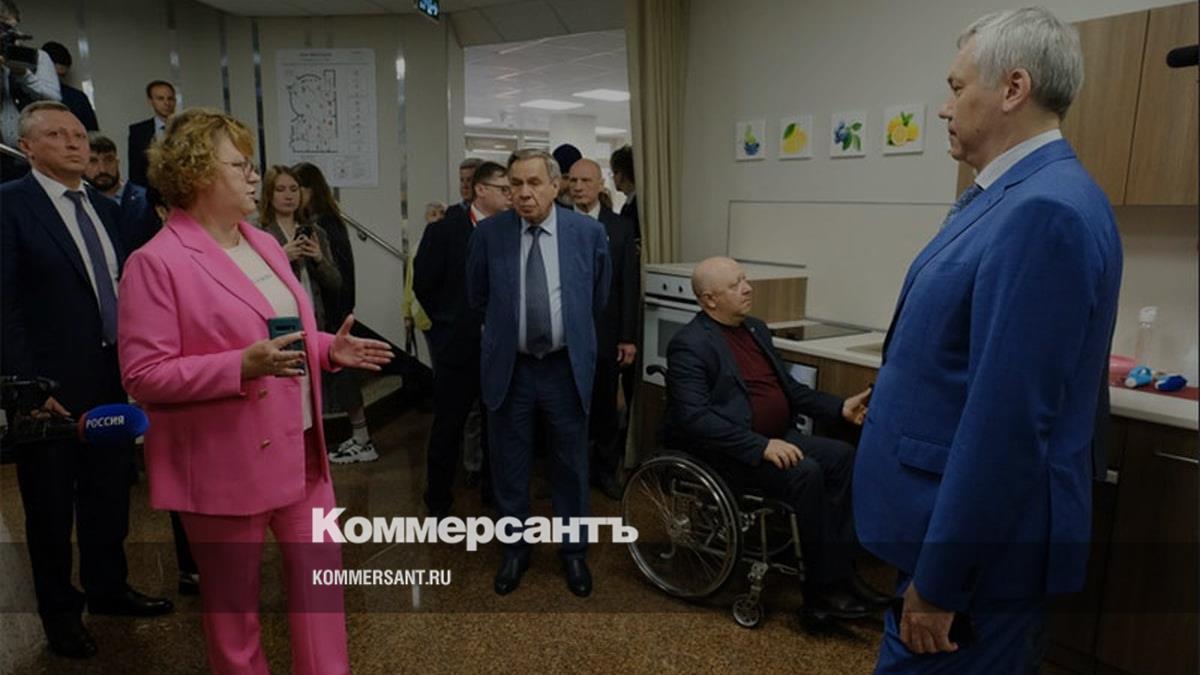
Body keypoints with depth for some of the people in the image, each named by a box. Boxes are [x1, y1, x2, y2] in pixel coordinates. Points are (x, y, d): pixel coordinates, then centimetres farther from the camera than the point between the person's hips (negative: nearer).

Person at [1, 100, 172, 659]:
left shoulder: (105, 209, 10)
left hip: (112, 382, 6)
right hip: (50, 389, -5)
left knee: (110, 496, 17)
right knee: (51, 508, 12)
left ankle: (107, 589, 37)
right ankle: (59, 611, 31)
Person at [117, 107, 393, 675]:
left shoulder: (264, 244, 10)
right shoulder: (156, 263, -14)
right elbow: (142, 376, -17)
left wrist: (331, 349, 0)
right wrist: (241, 367, -28)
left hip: (299, 448, 7)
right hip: (227, 461, -7)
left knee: (321, 571, 14)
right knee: (233, 598, 13)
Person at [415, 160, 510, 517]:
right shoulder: (444, 231, -5)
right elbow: (424, 284, -3)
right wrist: (450, 323, 2)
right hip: (459, 347, -2)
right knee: (448, 427, 8)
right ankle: (438, 504, 24)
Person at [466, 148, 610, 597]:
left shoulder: (589, 232, -5)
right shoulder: (488, 234, -5)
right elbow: (477, 298, 11)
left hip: (567, 368, 0)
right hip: (509, 369, 1)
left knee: (571, 466, 13)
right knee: (509, 468, 13)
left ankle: (574, 552, 33)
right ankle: (515, 551, 33)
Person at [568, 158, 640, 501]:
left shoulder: (621, 227, 2)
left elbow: (630, 286, 0)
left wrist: (629, 337, -3)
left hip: (605, 333, 1)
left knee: (606, 406, 11)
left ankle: (605, 470, 27)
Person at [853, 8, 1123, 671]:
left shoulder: (1044, 211, -24)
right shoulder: (1013, 197, 8)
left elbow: (1007, 419, -27)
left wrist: (940, 581, -21)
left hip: (979, 542, -9)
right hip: (960, 518, 10)